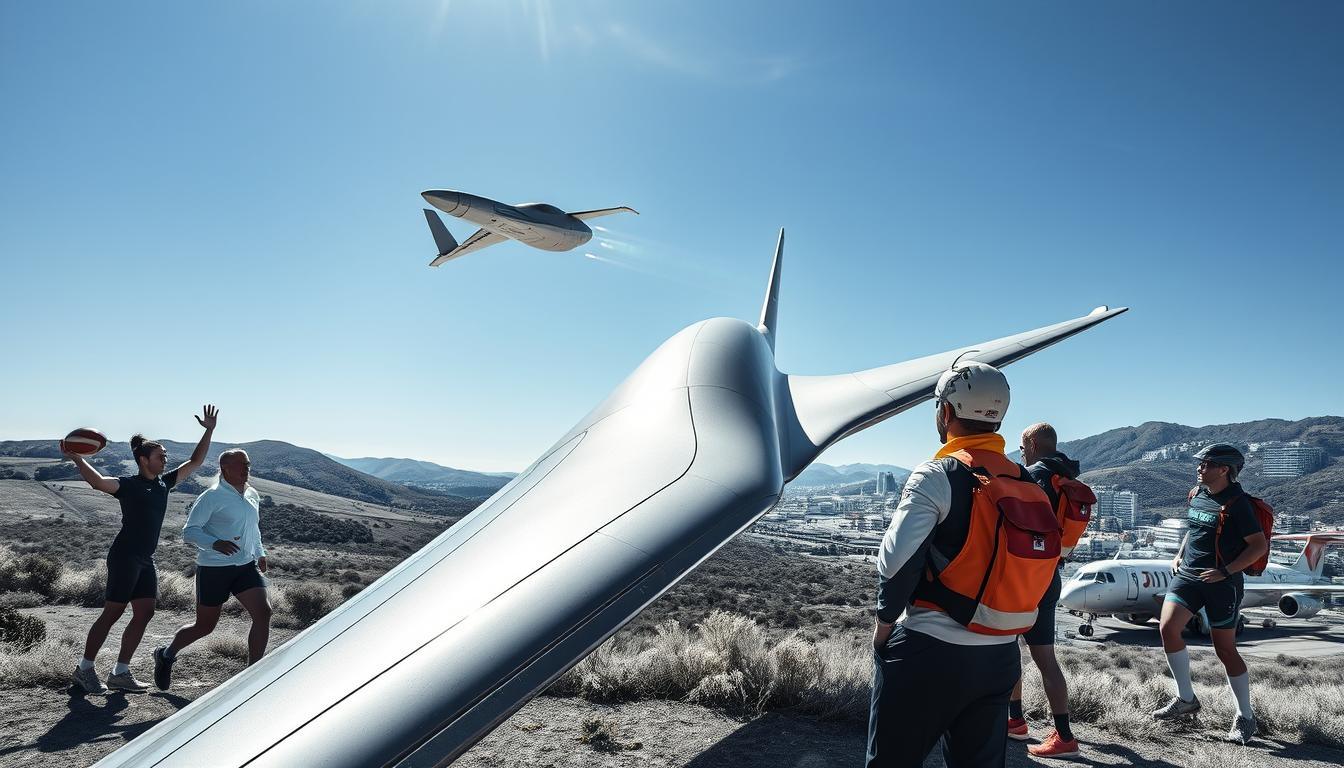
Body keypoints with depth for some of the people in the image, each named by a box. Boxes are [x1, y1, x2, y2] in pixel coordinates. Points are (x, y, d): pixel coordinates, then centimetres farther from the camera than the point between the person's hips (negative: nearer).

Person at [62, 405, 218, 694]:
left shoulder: (164, 483, 11)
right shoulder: (129, 485, -8)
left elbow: (195, 462, 16)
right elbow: (99, 482, -28)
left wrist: (209, 431, 11)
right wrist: (77, 459, -42)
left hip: (146, 559, 7)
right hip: (125, 556, -7)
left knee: (144, 613, 4)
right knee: (112, 612, -1)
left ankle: (120, 673, 12)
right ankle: (84, 668, 13)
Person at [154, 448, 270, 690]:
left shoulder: (253, 495, 9)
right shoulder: (212, 497, -12)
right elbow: (189, 531, -13)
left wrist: (260, 553, 17)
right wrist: (215, 544, -29)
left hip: (246, 565, 5)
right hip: (213, 568, -5)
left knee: (263, 613, -12)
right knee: (204, 626, 8)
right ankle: (166, 654, 38)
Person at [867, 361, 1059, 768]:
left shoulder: (938, 476, -14)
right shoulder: (1027, 485, 6)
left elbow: (897, 558, -23)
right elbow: (1037, 564, 9)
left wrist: (886, 620, -8)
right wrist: (995, 624, 15)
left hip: (930, 652, -6)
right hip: (1000, 656, 6)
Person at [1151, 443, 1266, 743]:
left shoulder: (1237, 503, -12)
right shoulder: (1197, 495, 10)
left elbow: (1259, 544, -13)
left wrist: (1225, 571, -19)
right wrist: (1180, 555, 11)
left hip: (1222, 583, -6)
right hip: (1188, 575, 6)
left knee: (1225, 650, 2)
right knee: (1168, 627, -11)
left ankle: (1245, 717, 20)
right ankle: (1186, 698, 4)